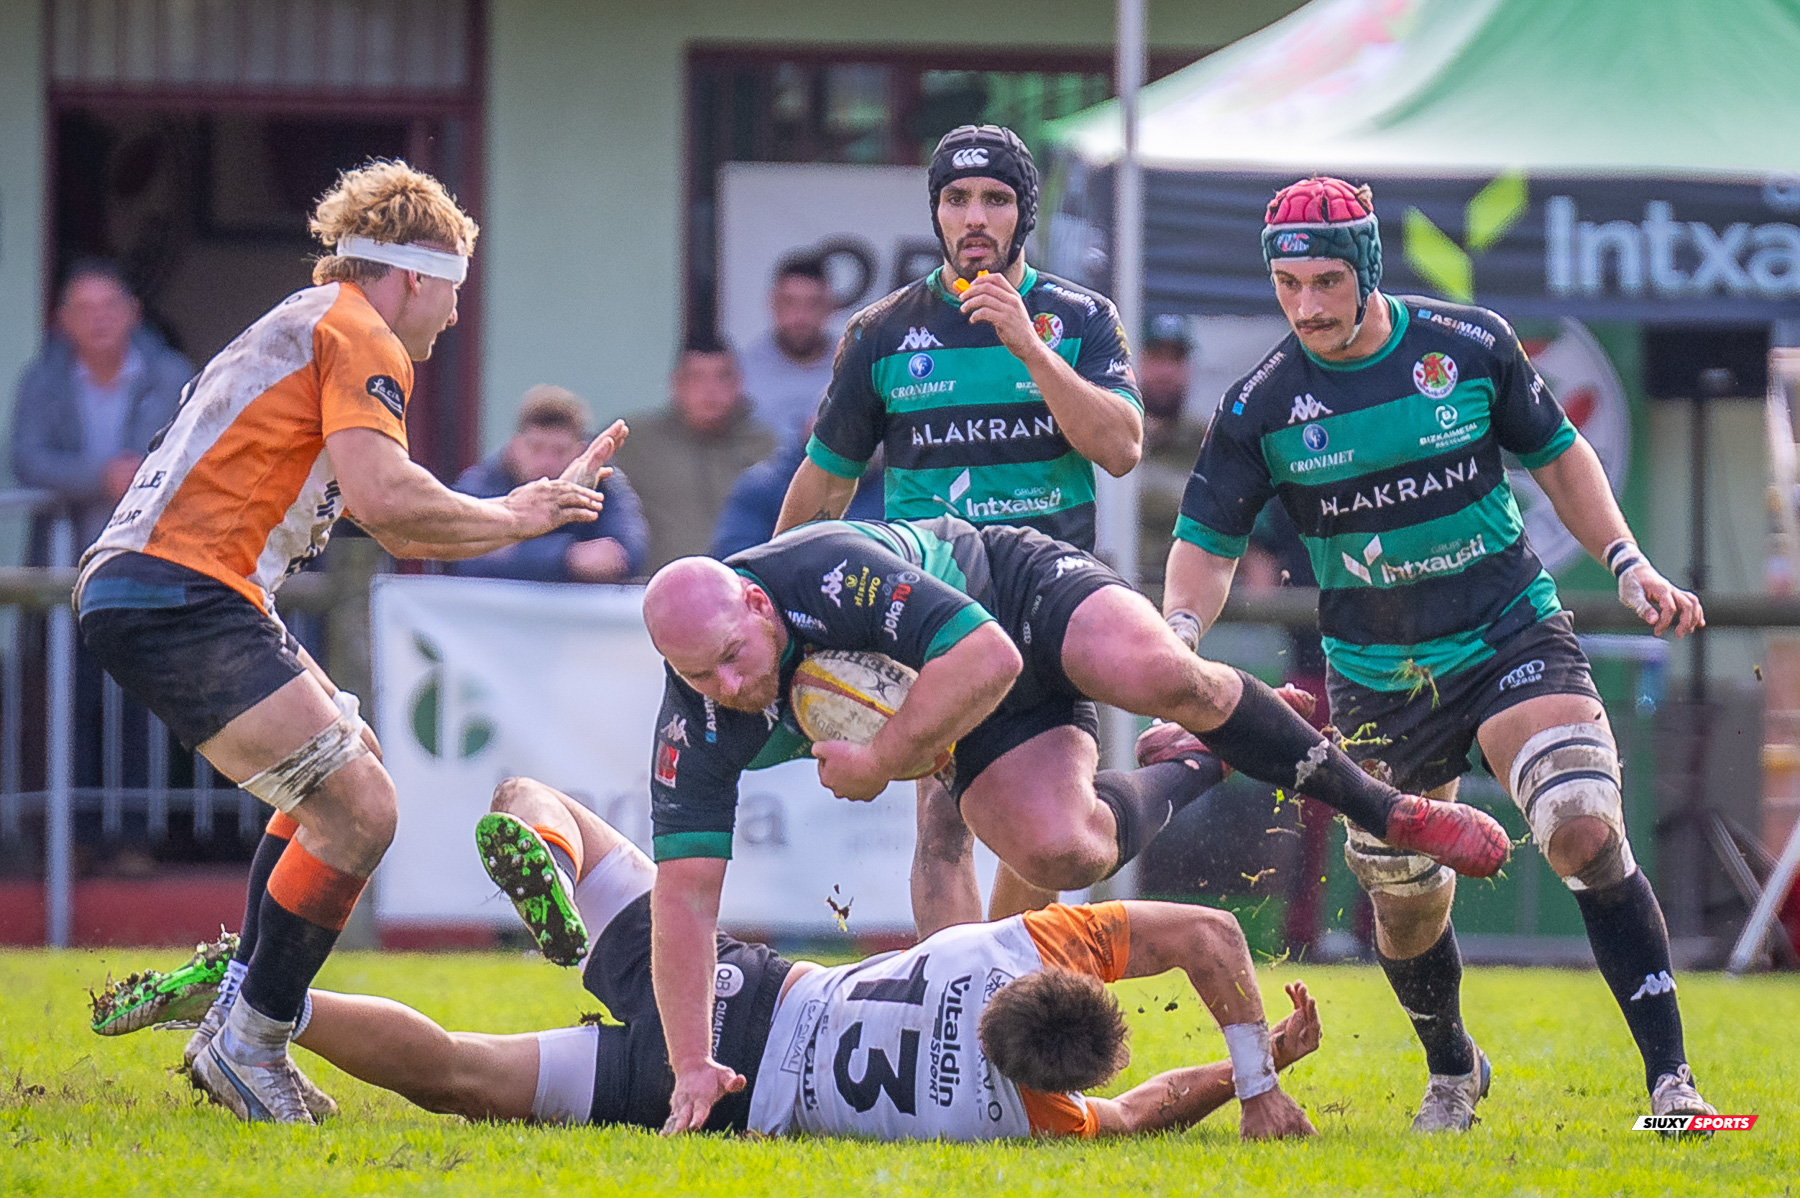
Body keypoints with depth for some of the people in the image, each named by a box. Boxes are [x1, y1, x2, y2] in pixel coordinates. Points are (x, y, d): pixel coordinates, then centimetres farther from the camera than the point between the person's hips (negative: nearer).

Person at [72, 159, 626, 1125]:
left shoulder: (312, 329, 27)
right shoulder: (356, 335, -5)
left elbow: (397, 532, 31)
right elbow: (383, 497, -21)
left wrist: (533, 504, 29)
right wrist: (506, 518, -5)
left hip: (141, 588, 11)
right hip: (181, 598, -11)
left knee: (342, 779, 23)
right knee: (358, 810, -14)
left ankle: (238, 1024, 19)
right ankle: (249, 1043, -6)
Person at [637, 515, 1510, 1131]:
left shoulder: (831, 571, -36)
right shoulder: (695, 732, -22)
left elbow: (987, 657, -38)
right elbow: (684, 896, -21)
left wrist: (879, 763, -36)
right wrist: (691, 1068, -28)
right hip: (982, 734, 4)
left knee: (1162, 675, -33)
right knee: (1061, 854, -22)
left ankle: (1373, 801, -8)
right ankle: (1188, 773, 13)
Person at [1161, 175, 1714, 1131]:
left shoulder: (1470, 345, -7)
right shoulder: (1262, 406, -8)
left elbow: (1556, 456, 8)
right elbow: (1207, 539, 1)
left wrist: (1629, 564, -1)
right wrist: (1180, 635, -18)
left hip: (1510, 632, -2)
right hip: (1377, 678, 2)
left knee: (1587, 831, -20)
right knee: (1403, 896, 9)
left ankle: (1669, 1078, -18)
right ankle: (1451, 1073, 38)